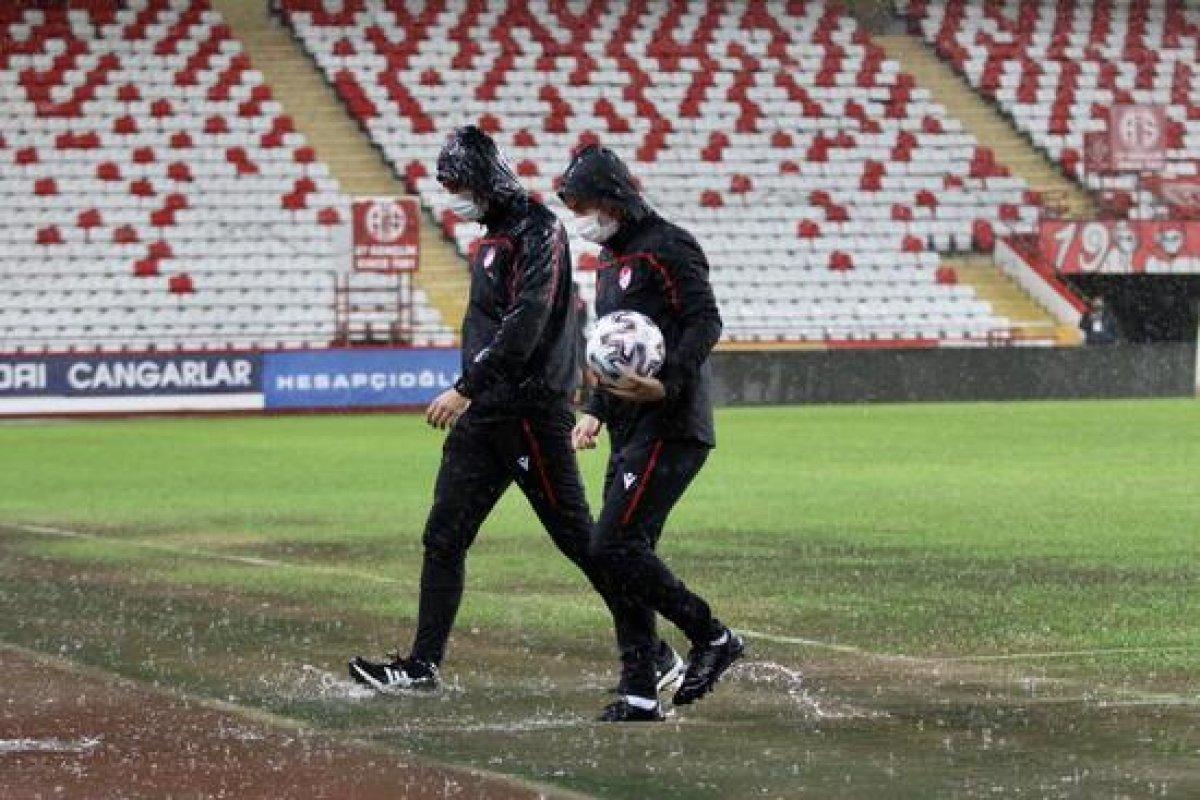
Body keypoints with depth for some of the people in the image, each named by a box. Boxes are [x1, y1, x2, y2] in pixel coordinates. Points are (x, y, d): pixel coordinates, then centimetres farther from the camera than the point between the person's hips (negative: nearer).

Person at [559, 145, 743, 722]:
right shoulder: (611, 258, 21)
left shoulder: (665, 248, -9)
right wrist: (596, 410, 20)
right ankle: (639, 694, 9)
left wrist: (667, 384, -29)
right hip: (632, 431, 10)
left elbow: (705, 322, -18)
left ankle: (711, 637, -5)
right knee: (624, 553, 6)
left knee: (614, 545, -17)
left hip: (671, 429, -10)